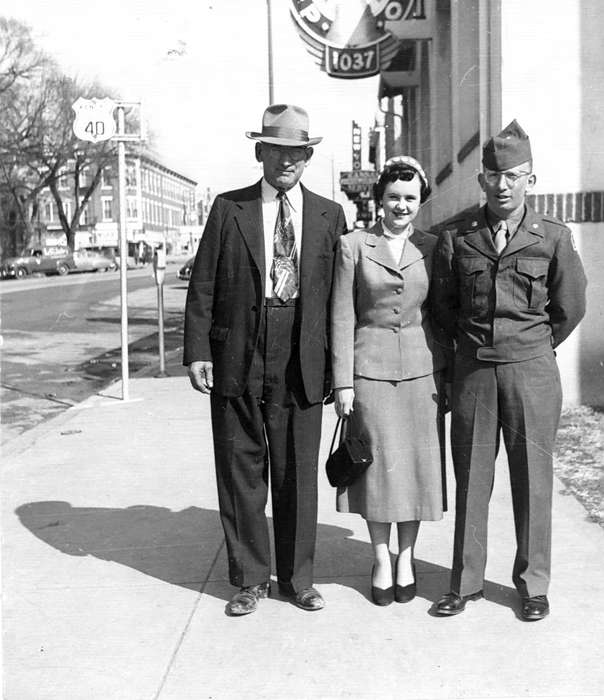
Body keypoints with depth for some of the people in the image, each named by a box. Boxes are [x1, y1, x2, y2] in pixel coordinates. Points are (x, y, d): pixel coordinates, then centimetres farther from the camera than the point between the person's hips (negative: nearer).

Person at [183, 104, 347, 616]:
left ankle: (298, 578, 24)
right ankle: (250, 579, 23)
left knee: (298, 473, 8)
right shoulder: (228, 208, 5)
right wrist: (197, 351, -5)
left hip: (302, 364, 0)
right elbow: (202, 285, 3)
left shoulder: (329, 216, 7)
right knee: (241, 470, 8)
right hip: (236, 359, 0)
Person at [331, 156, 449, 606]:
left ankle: (406, 558, 23)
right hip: (371, 366, -2)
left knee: (417, 464, 6)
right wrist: (342, 381, -5)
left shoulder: (434, 248, 6)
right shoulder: (353, 246, 0)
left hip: (422, 367, 2)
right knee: (378, 464, 3)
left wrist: (449, 376, 5)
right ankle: (381, 561, 19)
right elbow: (342, 318, -1)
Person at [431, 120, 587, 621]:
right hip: (472, 371, 1)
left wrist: (530, 348, 11)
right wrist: (473, 342, 12)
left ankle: (533, 584, 20)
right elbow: (443, 304, 13)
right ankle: (466, 583, 19)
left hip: (531, 369, -1)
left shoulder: (553, 237, 0)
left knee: (532, 477, 6)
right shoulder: (456, 238, 2)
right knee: (470, 476, 7)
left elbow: (571, 307, 8)